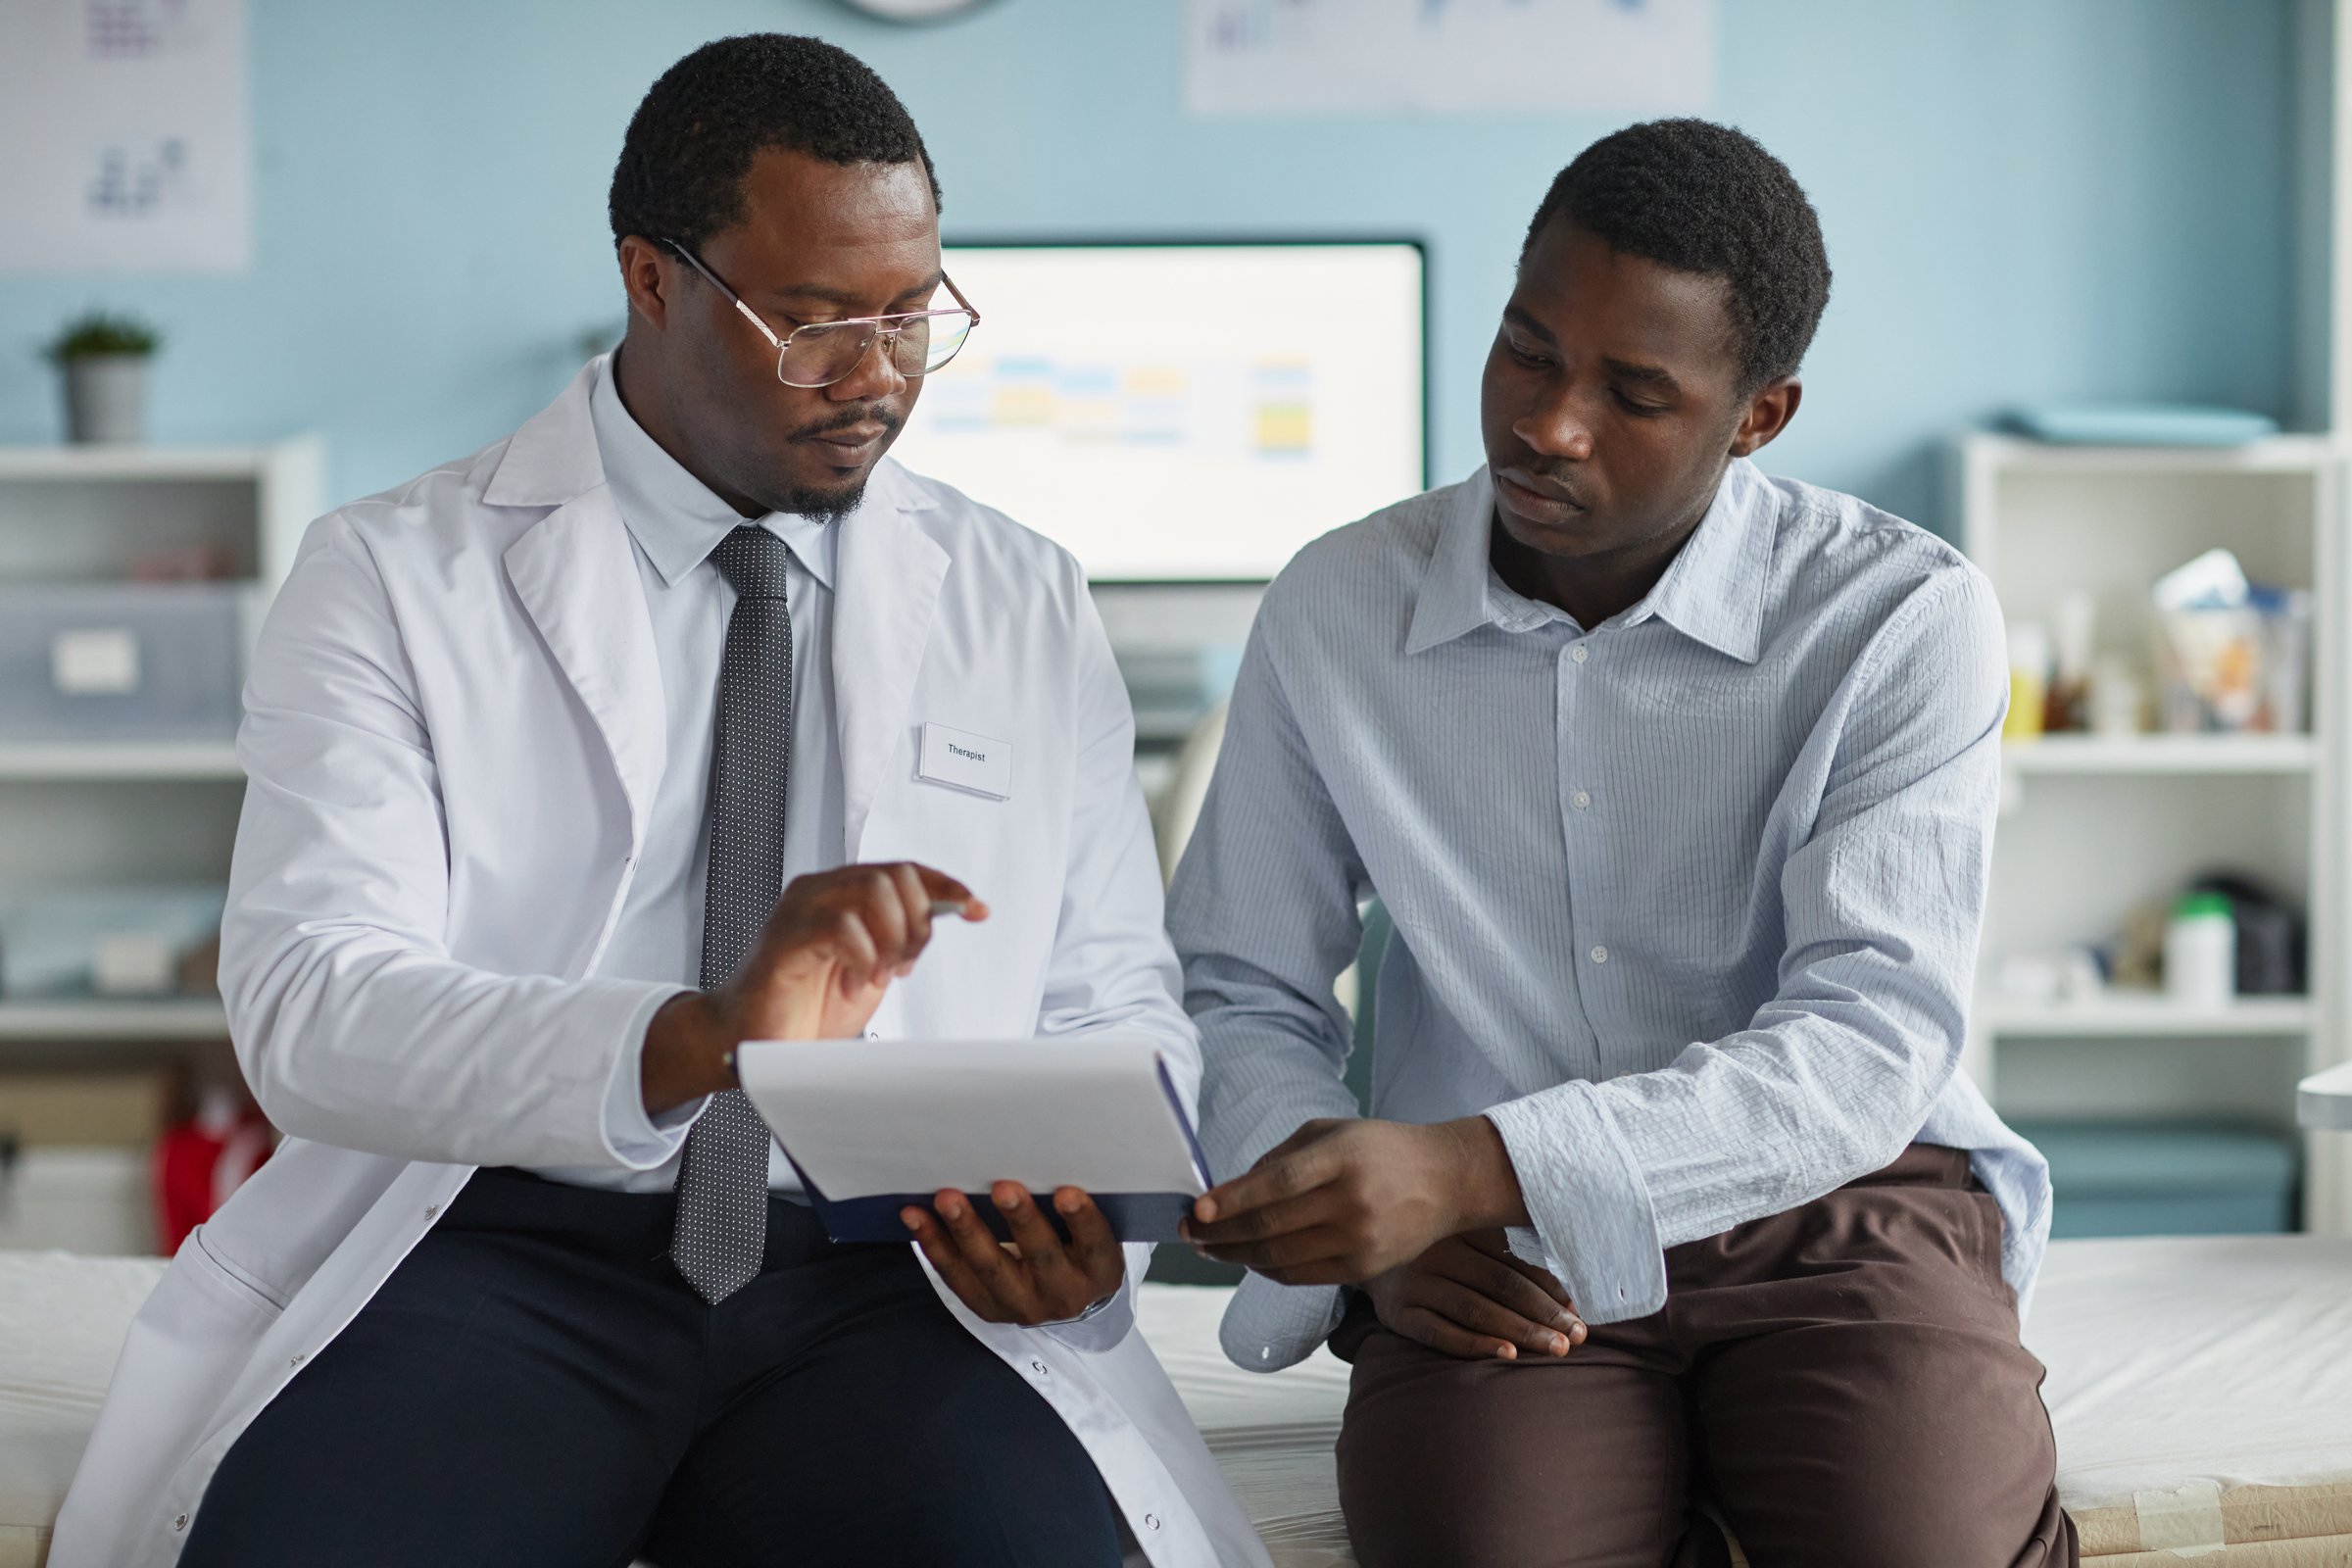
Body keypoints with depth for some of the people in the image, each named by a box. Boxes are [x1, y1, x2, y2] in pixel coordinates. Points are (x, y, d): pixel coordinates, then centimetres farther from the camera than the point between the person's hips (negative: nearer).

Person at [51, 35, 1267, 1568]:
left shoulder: (1027, 605, 15)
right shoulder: (395, 580, 4)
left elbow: (1120, 1004, 15)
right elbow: (308, 1009, -9)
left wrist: (1089, 1209, -9)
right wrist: (696, 1039, -27)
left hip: (895, 1276, 2)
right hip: (503, 1252, -2)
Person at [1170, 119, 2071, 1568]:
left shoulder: (1903, 619, -3)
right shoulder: (1338, 609, 6)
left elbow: (1869, 1045, -13)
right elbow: (1240, 998, 12)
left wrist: (1473, 1166, -27)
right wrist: (1377, 1227, -9)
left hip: (1836, 1215, 0)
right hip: (1494, 1273, 1)